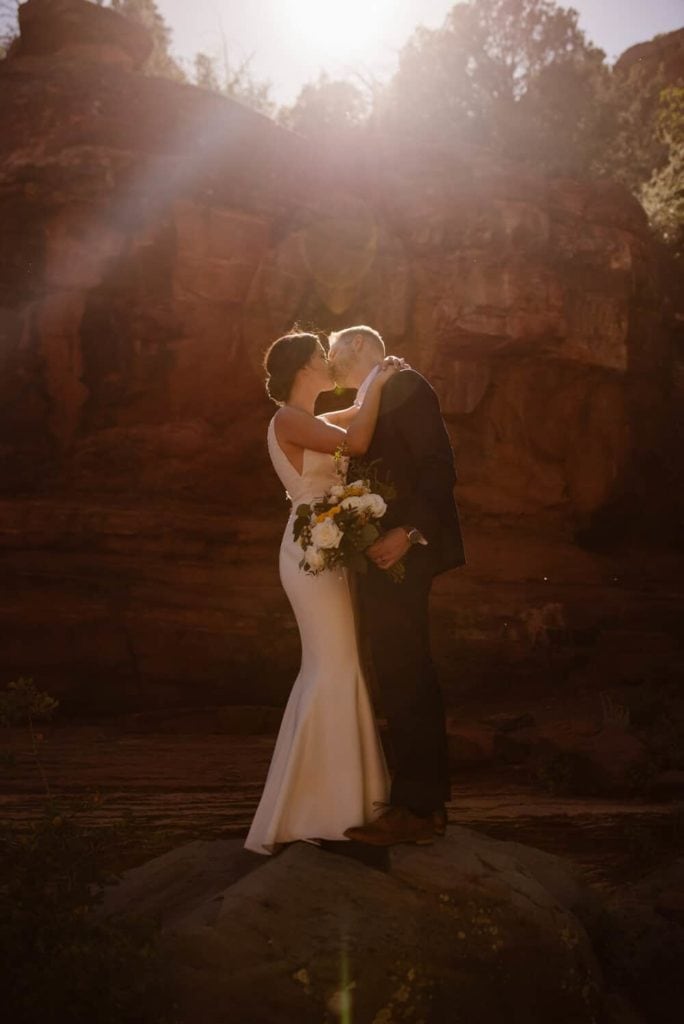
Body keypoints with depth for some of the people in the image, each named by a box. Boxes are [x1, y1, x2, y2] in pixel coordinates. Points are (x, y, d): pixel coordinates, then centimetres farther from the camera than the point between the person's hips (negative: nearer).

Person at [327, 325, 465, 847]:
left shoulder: (403, 385, -7)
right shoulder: (365, 407, 21)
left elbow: (440, 467, -16)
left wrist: (406, 533, -24)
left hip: (399, 554, -10)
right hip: (382, 557, 10)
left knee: (404, 678, -6)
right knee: (408, 679, 13)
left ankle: (417, 808, 1)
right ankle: (428, 802, 22)